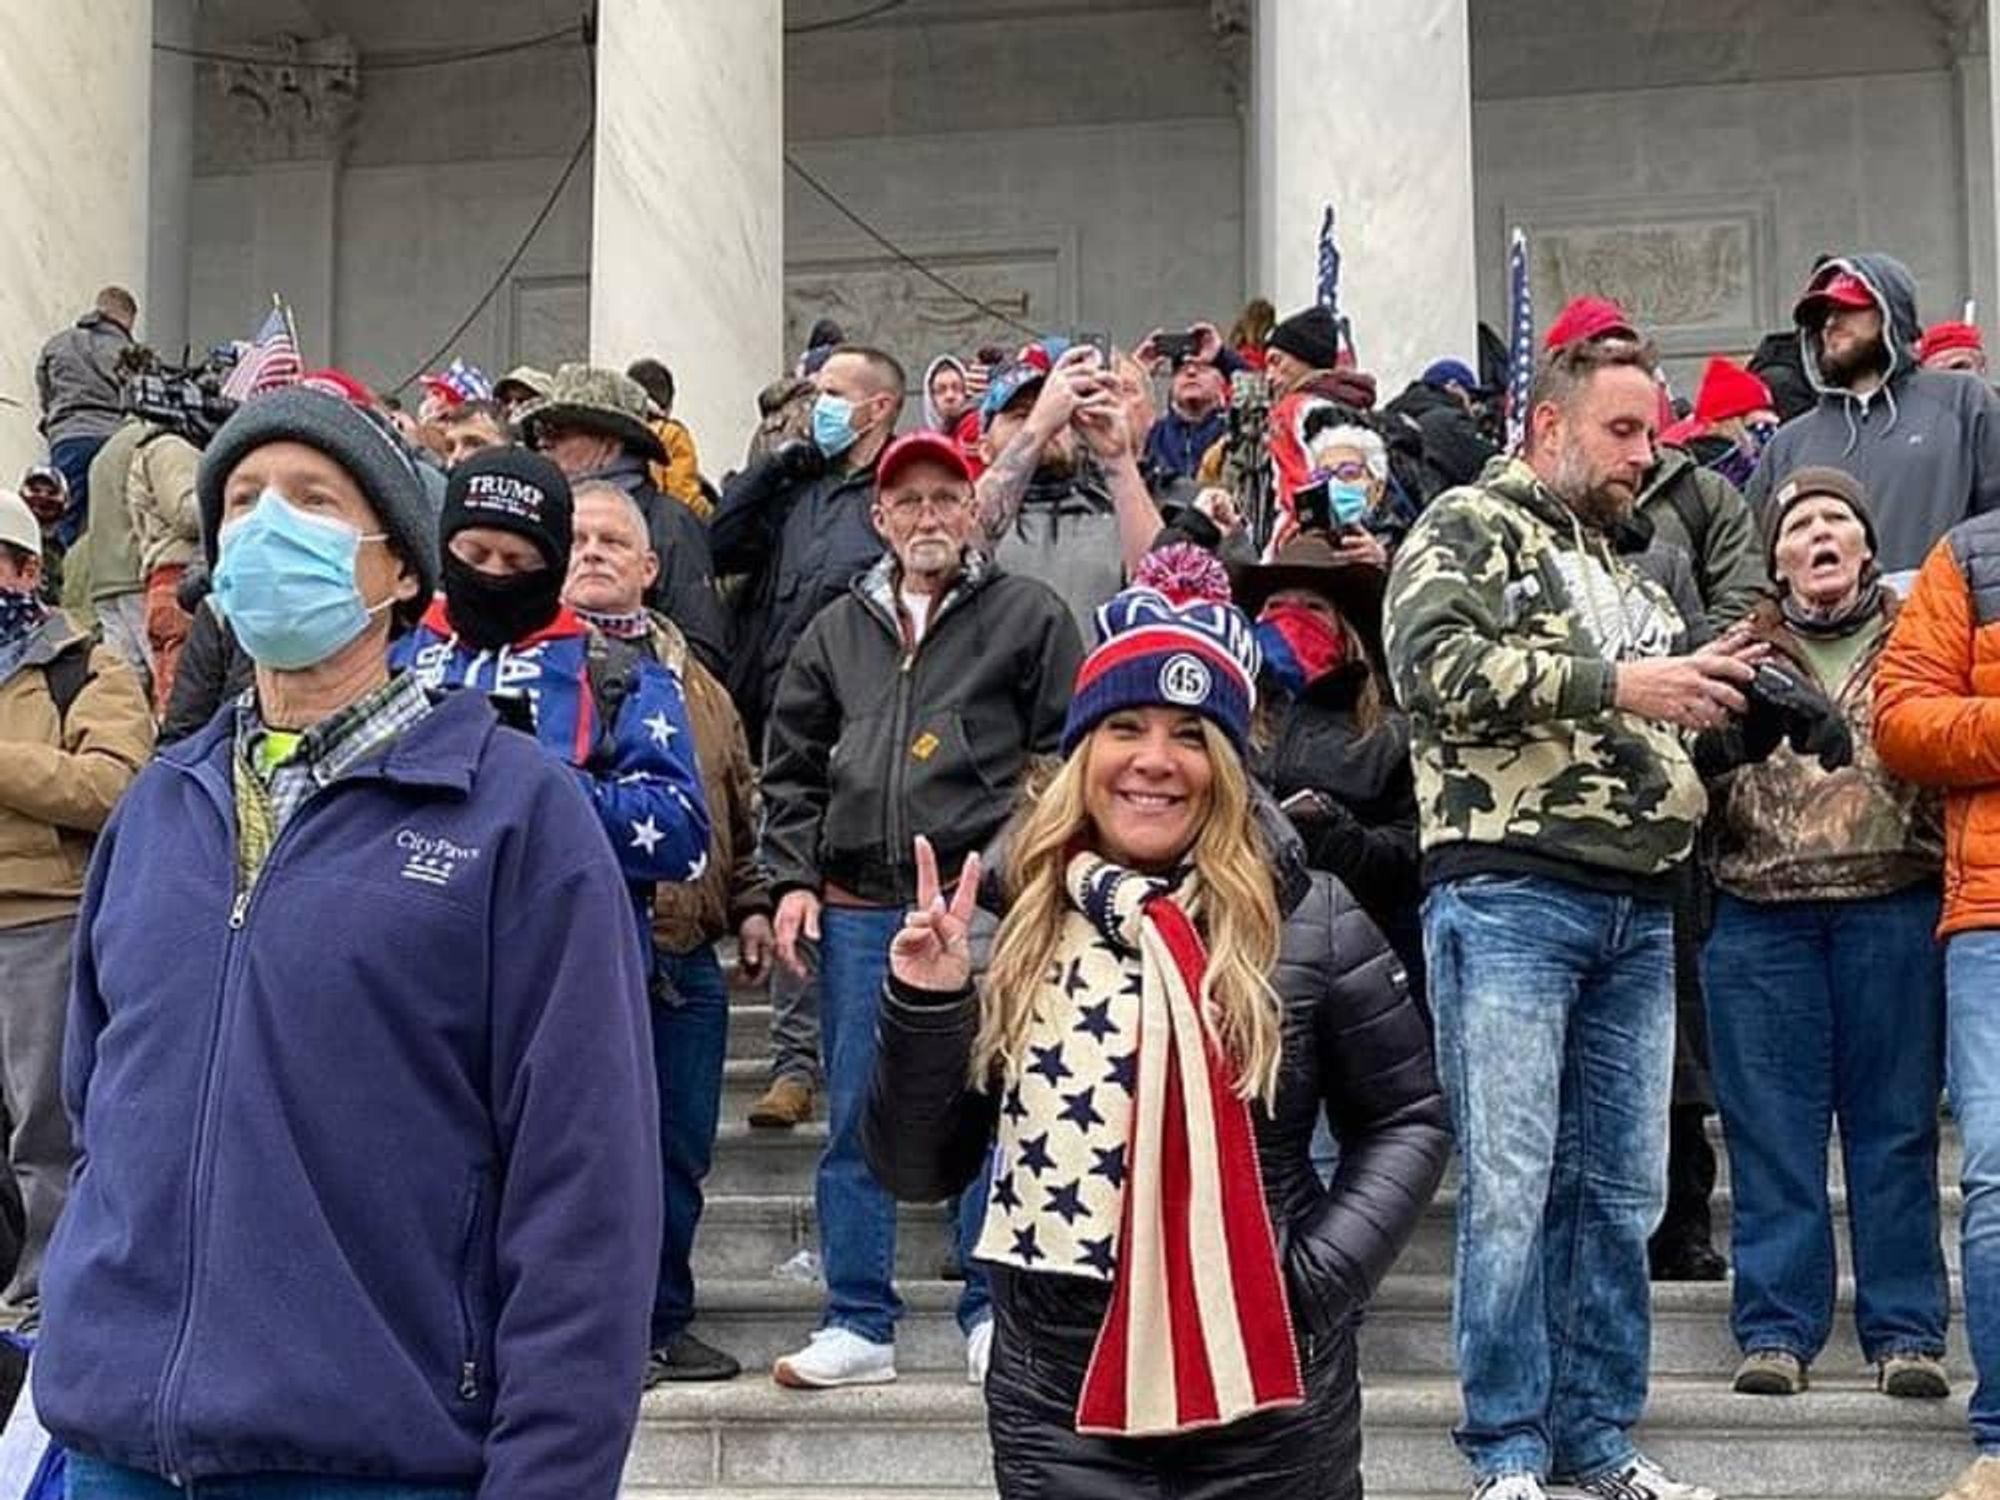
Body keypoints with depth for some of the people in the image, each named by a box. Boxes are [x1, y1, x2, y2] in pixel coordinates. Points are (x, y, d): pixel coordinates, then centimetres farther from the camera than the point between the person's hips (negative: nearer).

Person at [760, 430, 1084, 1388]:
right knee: (856, 1121, 5)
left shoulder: (1029, 616, 6)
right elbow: (791, 765, 18)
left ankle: (995, 1315, 11)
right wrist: (793, 879, 6)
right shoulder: (838, 630, 17)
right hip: (857, 907, 4)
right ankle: (859, 1323, 13)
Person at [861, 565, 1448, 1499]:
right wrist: (924, 1010, -12)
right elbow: (916, 1170, 2)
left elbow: (1406, 1121, 4)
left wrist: (1322, 1274, -9)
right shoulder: (1004, 924, -2)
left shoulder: (1307, 920, -6)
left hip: (1271, 1400, -1)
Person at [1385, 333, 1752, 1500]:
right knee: (1511, 1186, -5)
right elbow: (1436, 663, -16)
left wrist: (1715, 695, 8)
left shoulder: (1634, 572, 24)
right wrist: (1614, 683, -17)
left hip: (1639, 912, 7)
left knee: (1624, 1192, 8)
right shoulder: (1472, 526, 1)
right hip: (1510, 892, -7)